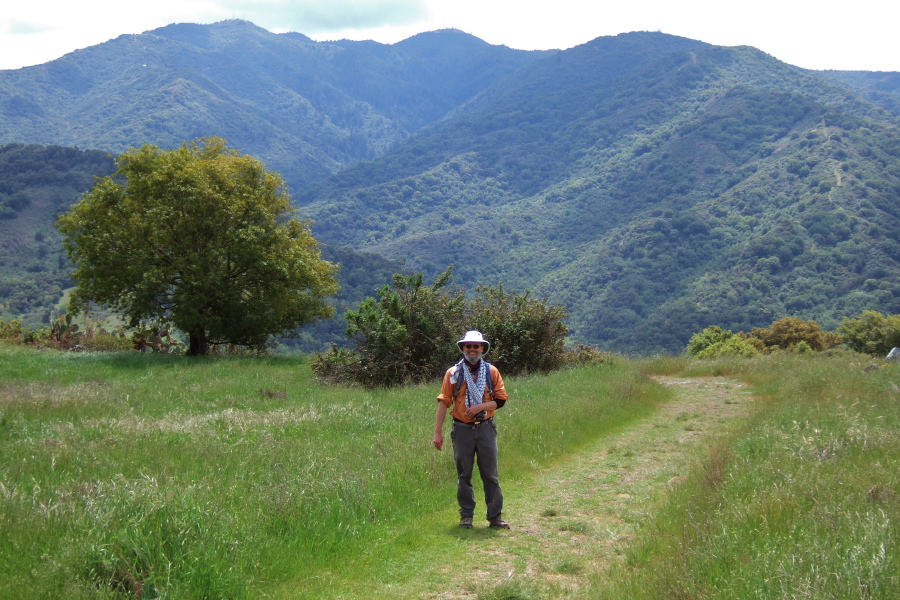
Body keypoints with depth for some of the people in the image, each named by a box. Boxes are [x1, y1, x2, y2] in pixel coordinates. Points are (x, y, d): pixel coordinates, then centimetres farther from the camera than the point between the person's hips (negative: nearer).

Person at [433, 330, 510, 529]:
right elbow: (444, 402, -2)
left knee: (491, 475, 2)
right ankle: (466, 516, 16)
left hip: (486, 428, 1)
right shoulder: (453, 373, 0)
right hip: (462, 429, 0)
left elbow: (501, 399, 3)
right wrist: (438, 432, -7)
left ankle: (495, 516, 9)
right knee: (464, 475, 7)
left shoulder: (491, 371, 4)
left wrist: (481, 406, -15)